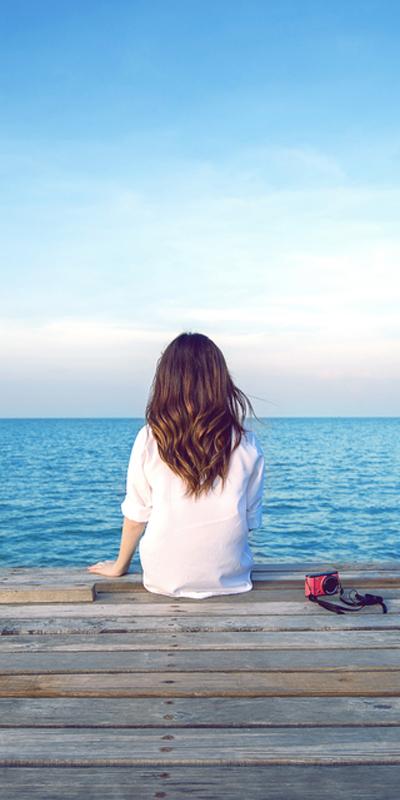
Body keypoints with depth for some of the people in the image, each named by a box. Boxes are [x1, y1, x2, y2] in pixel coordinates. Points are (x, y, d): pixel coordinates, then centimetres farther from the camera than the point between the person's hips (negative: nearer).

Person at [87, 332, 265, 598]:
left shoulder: (149, 440, -12)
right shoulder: (246, 444, -10)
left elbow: (136, 516, -3)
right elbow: (251, 518, 1)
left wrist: (120, 566, 15)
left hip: (165, 580, 0)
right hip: (230, 578, 0)